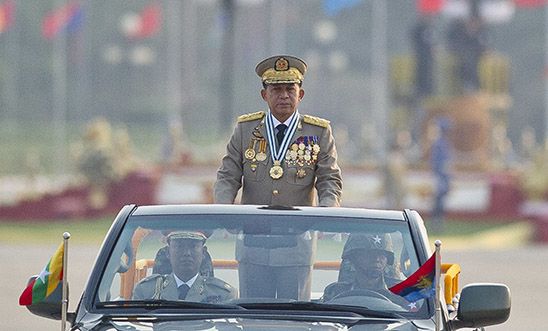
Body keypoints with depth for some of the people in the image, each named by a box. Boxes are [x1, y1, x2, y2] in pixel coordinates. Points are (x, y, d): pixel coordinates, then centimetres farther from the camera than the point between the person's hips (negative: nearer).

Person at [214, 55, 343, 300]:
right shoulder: (245, 129, 6)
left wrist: (326, 212, -22)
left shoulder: (319, 132, 3)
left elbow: (330, 181, -1)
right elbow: (228, 177, 4)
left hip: (297, 241, -1)